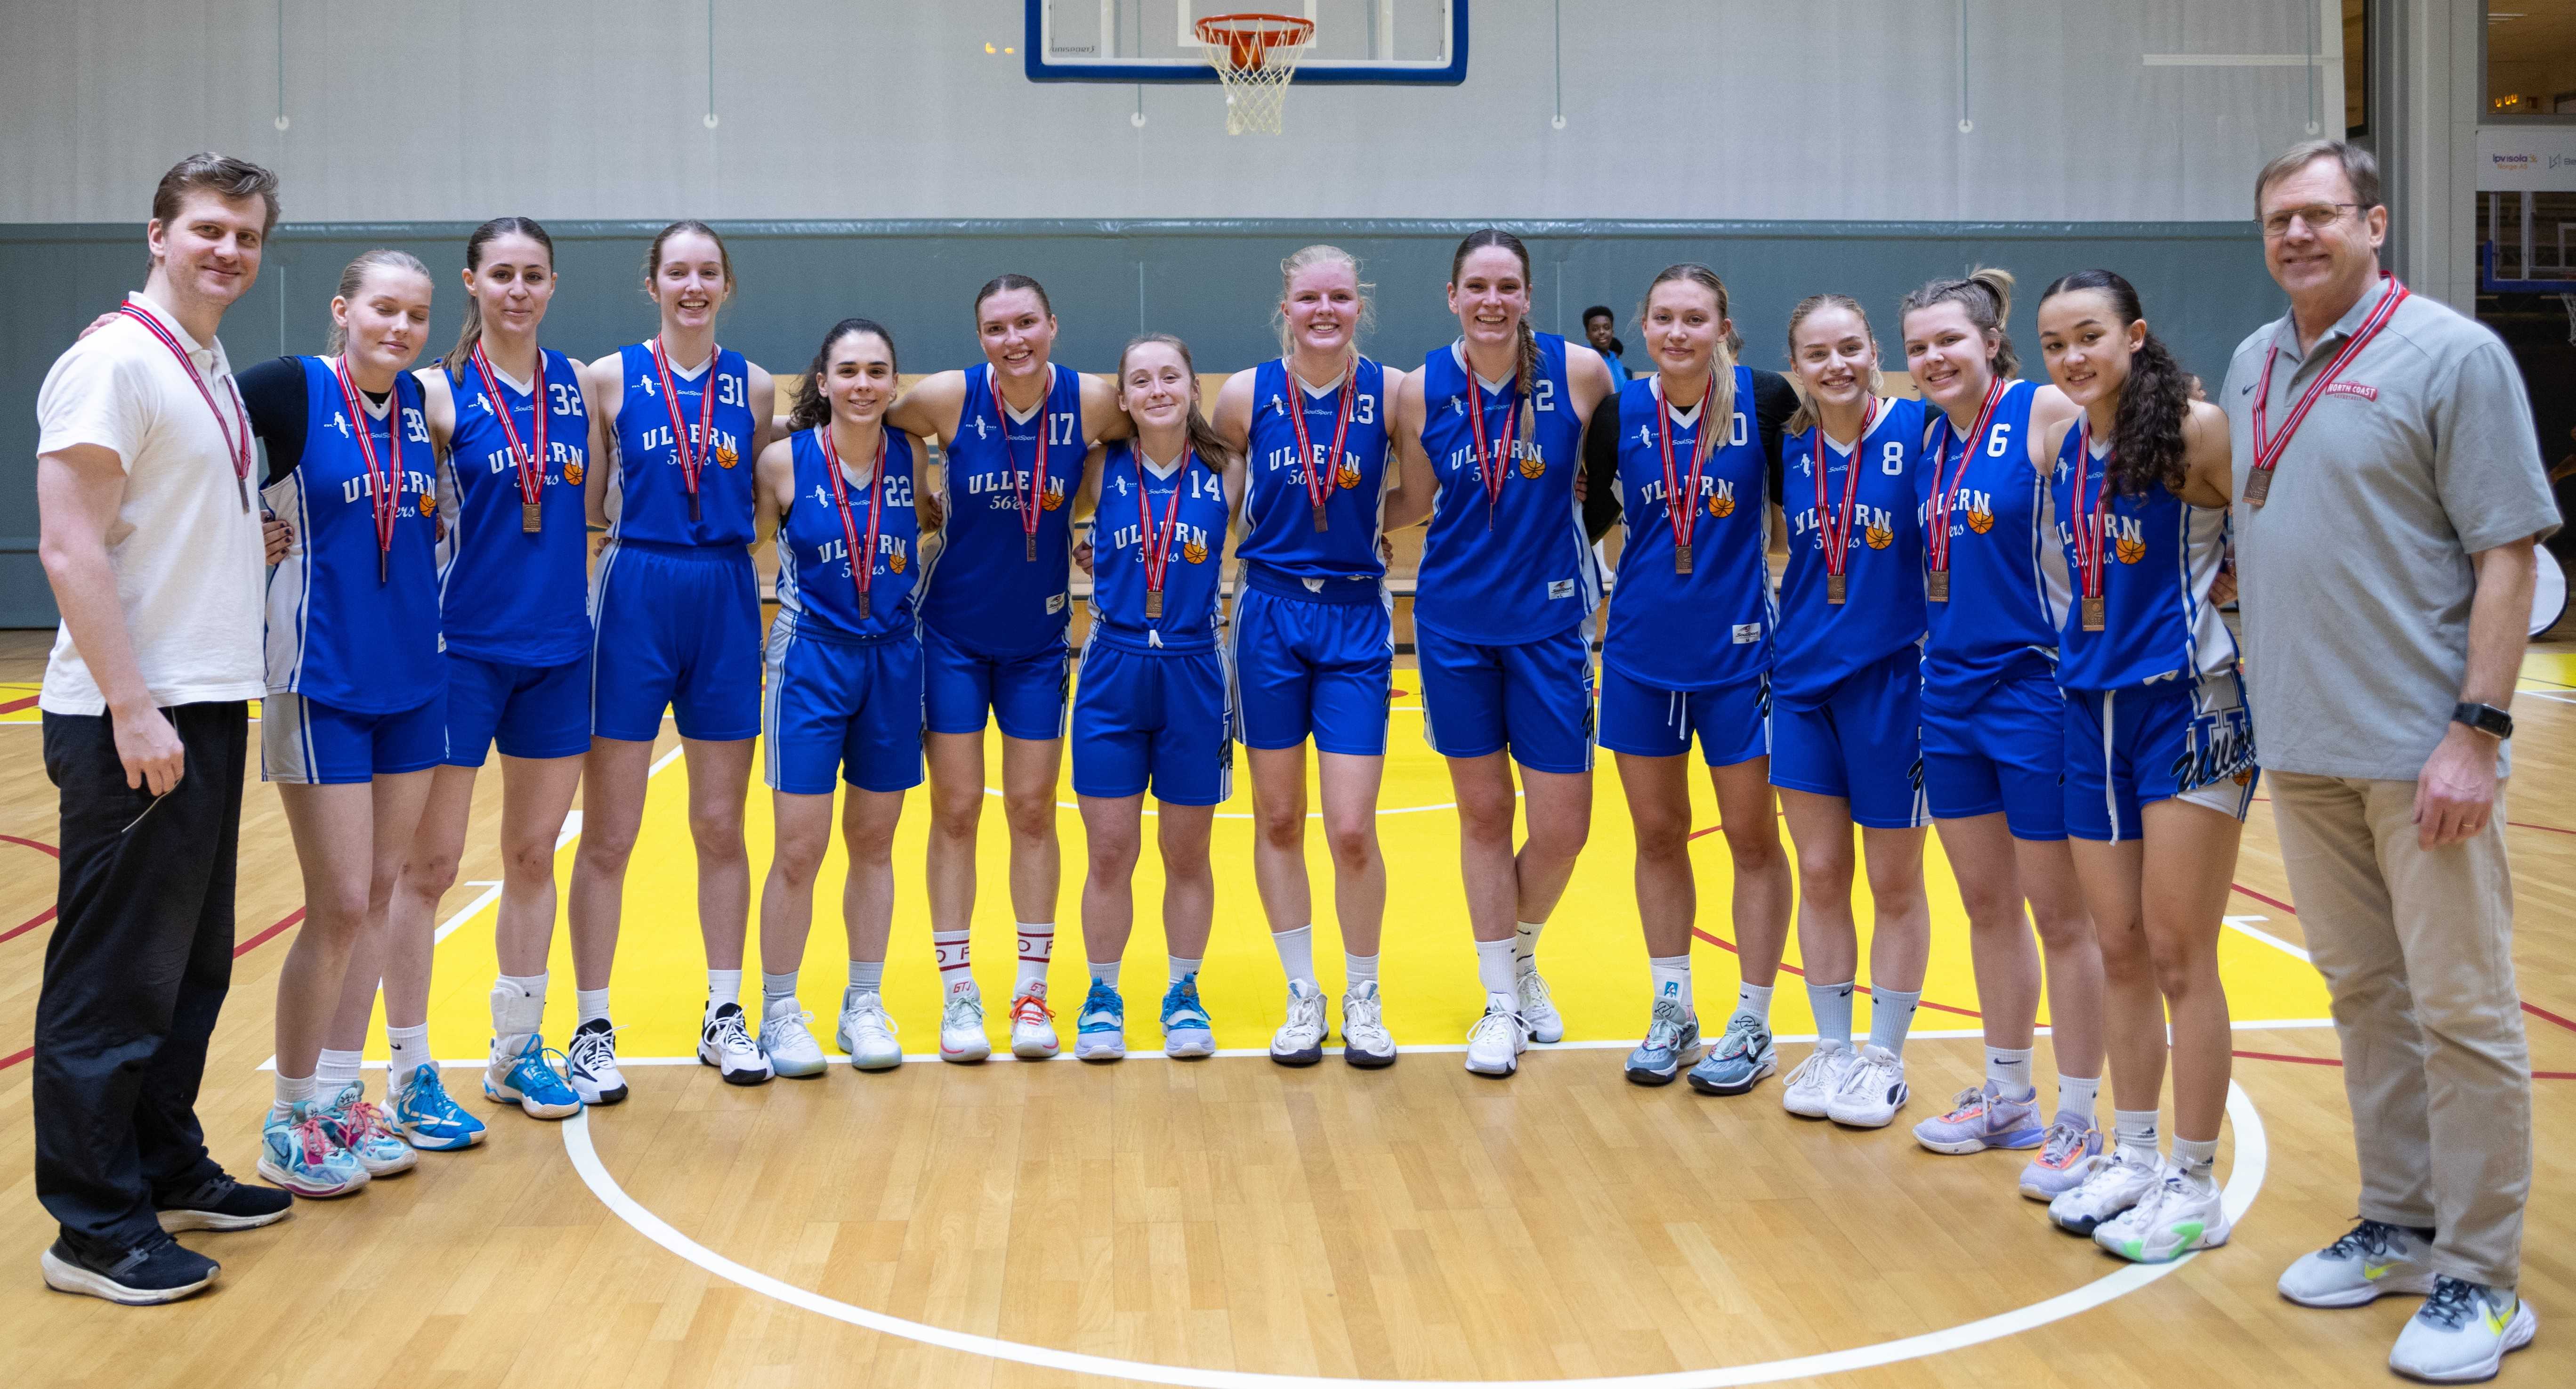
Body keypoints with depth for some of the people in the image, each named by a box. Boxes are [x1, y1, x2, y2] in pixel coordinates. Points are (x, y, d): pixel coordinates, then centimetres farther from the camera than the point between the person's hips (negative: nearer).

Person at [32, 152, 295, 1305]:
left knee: (191, 962, 16)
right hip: (133, 723, -9)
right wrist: (134, 709, -20)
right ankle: (93, 1226, 7)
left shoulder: (211, 367, 15)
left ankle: (169, 1172, 29)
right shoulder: (115, 360, -12)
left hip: (207, 711, 9)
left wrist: (257, 540, 10)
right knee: (115, 975, -2)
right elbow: (68, 545, -18)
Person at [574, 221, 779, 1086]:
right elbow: (590, 506, 2)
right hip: (636, 600, -2)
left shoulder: (753, 387, 7)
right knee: (608, 833, 1)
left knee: (721, 827, 10)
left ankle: (724, 1016, 21)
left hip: (725, 603, 2)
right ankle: (592, 1028, 11)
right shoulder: (611, 377, 1)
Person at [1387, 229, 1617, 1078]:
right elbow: (1415, 505, 6)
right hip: (1454, 625, 1)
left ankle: (1523, 953, 32)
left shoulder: (1579, 372, -9)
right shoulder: (1423, 389, -4)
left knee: (1562, 827, 0)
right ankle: (1500, 1003, 26)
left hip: (1550, 623, -1)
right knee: (1483, 814, 10)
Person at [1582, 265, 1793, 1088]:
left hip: (1738, 651, -2)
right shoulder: (1621, 412, -2)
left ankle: (1752, 1027, 19)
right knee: (1658, 836, 12)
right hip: (1641, 655, 3)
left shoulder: (1759, 400, -9)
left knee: (1753, 840, 7)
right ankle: (1672, 1013, 26)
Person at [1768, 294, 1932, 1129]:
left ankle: (1885, 1057, 22)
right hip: (1803, 682, 4)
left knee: (1894, 882, 7)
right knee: (1819, 873, 10)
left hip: (1892, 679, -4)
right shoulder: (1791, 450, 4)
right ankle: (1832, 1049, 24)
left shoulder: (1916, 430, -10)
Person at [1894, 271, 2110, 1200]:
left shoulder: (2045, 413, -11)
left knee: (2059, 913, 3)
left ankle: (2078, 1122, 15)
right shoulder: (1931, 438, 9)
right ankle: (2008, 1097, 29)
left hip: (2035, 687, -7)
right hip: (1951, 690, 7)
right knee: (1987, 904, 15)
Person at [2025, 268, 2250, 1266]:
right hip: (2093, 707, 6)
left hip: (2188, 705, -6)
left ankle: (2194, 1187, 11)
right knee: (2119, 952, 12)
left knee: (2178, 957, -1)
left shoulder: (2195, 432, -10)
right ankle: (2134, 1159, 25)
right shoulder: (2061, 444, 9)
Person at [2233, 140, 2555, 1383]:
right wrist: (2253, 695, 11)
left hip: (2419, 752, -6)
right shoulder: (2252, 367, 11)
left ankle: (2479, 1279, 10)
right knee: (2365, 996, 15)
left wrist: (2477, 730, -17)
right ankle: (2400, 1228, 28)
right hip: (2300, 745, 6)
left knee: (2461, 1011, 0)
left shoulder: (2453, 355, -7)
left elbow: (2508, 555, -11)